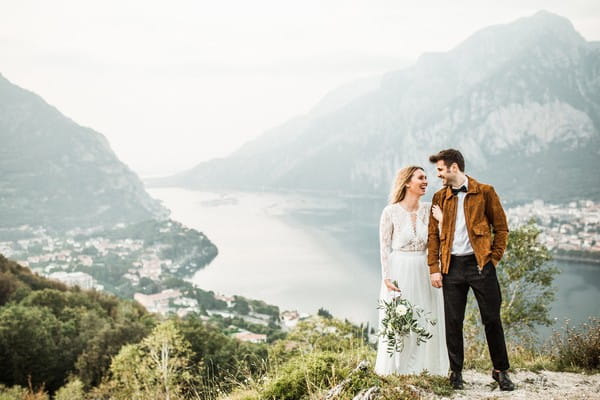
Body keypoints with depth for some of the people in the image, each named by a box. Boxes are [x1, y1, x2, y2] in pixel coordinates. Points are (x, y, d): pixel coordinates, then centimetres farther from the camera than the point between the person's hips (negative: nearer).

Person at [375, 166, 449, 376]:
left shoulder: (429, 209, 4)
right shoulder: (391, 212, -5)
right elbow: (385, 247, -3)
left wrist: (441, 219, -13)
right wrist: (386, 277, -9)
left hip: (424, 272, 4)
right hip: (400, 272, -3)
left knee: (427, 321, 7)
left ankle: (424, 368, 20)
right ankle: (395, 371, 16)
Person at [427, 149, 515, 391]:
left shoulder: (485, 192, 1)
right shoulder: (439, 197, 10)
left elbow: (501, 228, 4)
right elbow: (433, 235, 9)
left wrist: (493, 259, -3)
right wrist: (434, 269, 1)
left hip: (480, 264, -2)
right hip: (452, 266, 3)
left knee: (492, 319, 2)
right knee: (453, 321, 5)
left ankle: (501, 371, 16)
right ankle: (456, 372, 17)